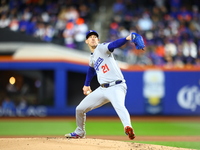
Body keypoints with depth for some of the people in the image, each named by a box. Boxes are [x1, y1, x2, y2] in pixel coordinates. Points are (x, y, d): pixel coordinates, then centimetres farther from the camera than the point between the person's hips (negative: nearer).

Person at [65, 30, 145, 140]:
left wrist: (127, 38, -43)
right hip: (102, 89, 8)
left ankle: (128, 128, -62)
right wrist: (86, 84, 34)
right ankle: (79, 132, 37)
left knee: (119, 106, -38)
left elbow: (113, 45, -24)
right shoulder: (92, 58, 18)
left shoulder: (101, 48, -4)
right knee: (80, 109, 13)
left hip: (116, 87, -8)